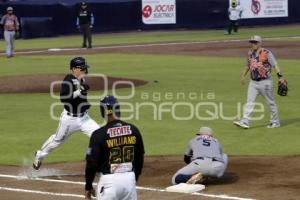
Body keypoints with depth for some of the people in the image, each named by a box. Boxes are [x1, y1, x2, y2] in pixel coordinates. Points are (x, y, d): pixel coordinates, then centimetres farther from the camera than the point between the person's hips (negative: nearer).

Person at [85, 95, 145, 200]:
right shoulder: (133, 130, 3)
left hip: (109, 180, -4)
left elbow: (92, 162, -7)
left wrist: (88, 186, 4)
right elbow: (140, 158, 11)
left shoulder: (99, 134, -10)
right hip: (130, 179, 4)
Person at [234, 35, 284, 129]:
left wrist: (280, 76, -25)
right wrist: (243, 76, 24)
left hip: (265, 82, -6)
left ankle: (275, 122, 17)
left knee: (270, 103, 5)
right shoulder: (250, 53, 8)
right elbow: (247, 66, 23)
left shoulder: (266, 53, -11)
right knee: (250, 102, -3)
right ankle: (245, 122, -7)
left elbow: (275, 65, -16)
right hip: (253, 82, 6)